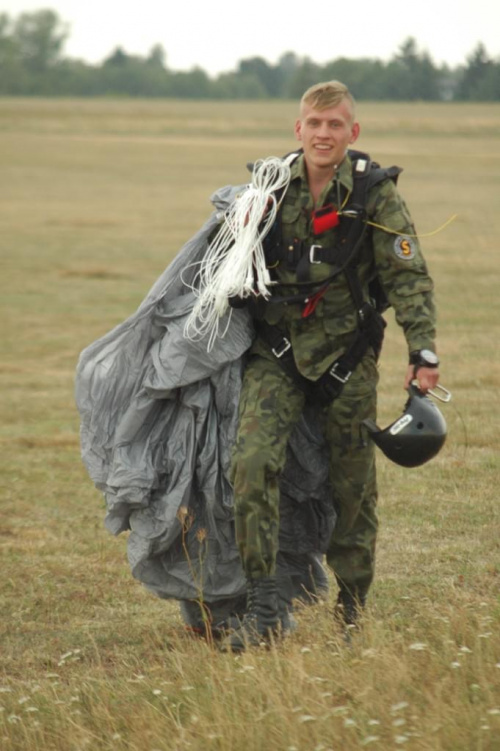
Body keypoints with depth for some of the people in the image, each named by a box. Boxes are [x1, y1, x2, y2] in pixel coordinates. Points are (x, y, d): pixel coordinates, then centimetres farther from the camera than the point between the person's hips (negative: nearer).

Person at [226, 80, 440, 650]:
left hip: (346, 356, -1)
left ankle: (353, 609, 27)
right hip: (276, 353, 1)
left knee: (353, 483, 8)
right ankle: (261, 609, -16)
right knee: (253, 460, -18)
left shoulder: (374, 194, -8)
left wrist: (422, 352, -15)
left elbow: (409, 277, -7)